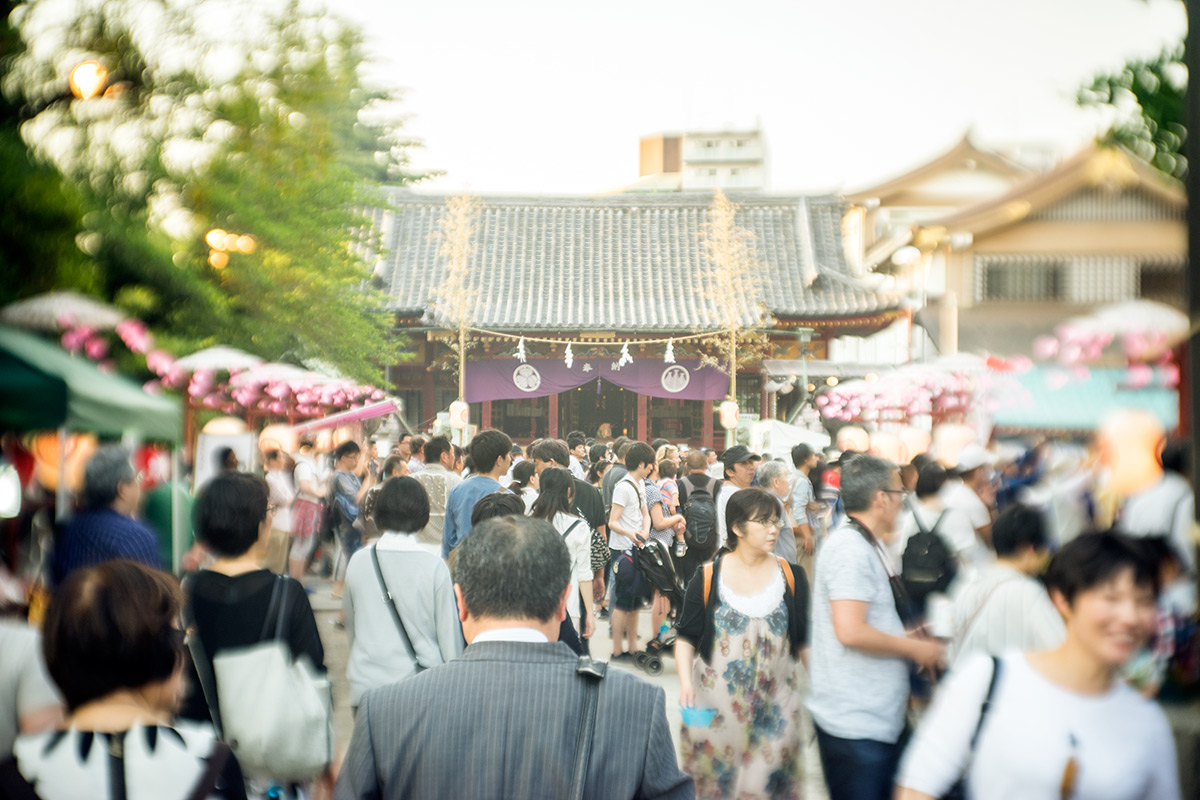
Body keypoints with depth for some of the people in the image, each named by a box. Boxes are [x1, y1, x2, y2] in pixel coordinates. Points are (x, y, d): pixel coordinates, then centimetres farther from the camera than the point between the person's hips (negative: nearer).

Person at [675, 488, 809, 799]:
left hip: (776, 706, 1)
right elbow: (687, 638, 1)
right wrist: (685, 683, -14)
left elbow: (804, 641, 5)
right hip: (717, 705, -1)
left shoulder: (791, 576, 1)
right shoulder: (707, 579, -4)